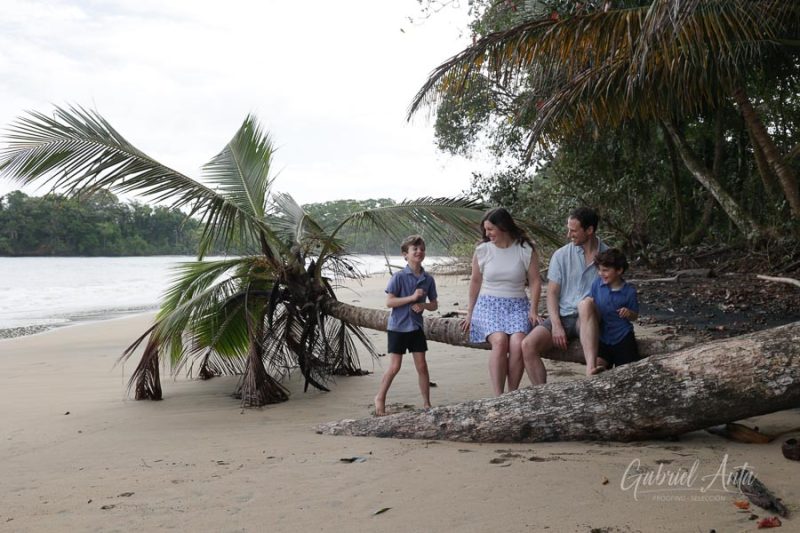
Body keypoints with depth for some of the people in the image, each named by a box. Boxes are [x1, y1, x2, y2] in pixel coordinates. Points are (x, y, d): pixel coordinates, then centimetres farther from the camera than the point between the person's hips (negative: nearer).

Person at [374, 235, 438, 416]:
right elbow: (389, 302, -15)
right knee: (394, 366, -2)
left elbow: (434, 305, 9)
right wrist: (412, 297, -21)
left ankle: (426, 403, 15)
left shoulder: (428, 279, 2)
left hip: (416, 327, 4)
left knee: (422, 366, 4)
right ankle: (380, 398, 18)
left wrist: (423, 305, -13)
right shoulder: (399, 277, -11)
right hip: (398, 327, -4)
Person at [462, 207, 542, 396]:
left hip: (517, 305, 0)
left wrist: (533, 311, -6)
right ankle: (498, 396, -28)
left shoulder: (526, 250, 2)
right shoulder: (482, 250, 5)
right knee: (499, 340, -30)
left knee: (518, 343, -29)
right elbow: (475, 282, 13)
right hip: (489, 304, 0)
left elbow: (535, 281, 4)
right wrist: (470, 313, 15)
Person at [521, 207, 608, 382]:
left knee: (585, 304, -39)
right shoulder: (561, 255, 6)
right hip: (563, 316, 3)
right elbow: (552, 293, 3)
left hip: (590, 320, -2)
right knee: (528, 345, -23)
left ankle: (591, 369, -48)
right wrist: (556, 325, -10)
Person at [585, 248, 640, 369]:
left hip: (623, 338, -1)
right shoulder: (597, 284, -3)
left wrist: (629, 313, -19)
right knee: (597, 365, -18)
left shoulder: (629, 291, -7)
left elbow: (635, 316, 4)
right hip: (602, 337, 1)